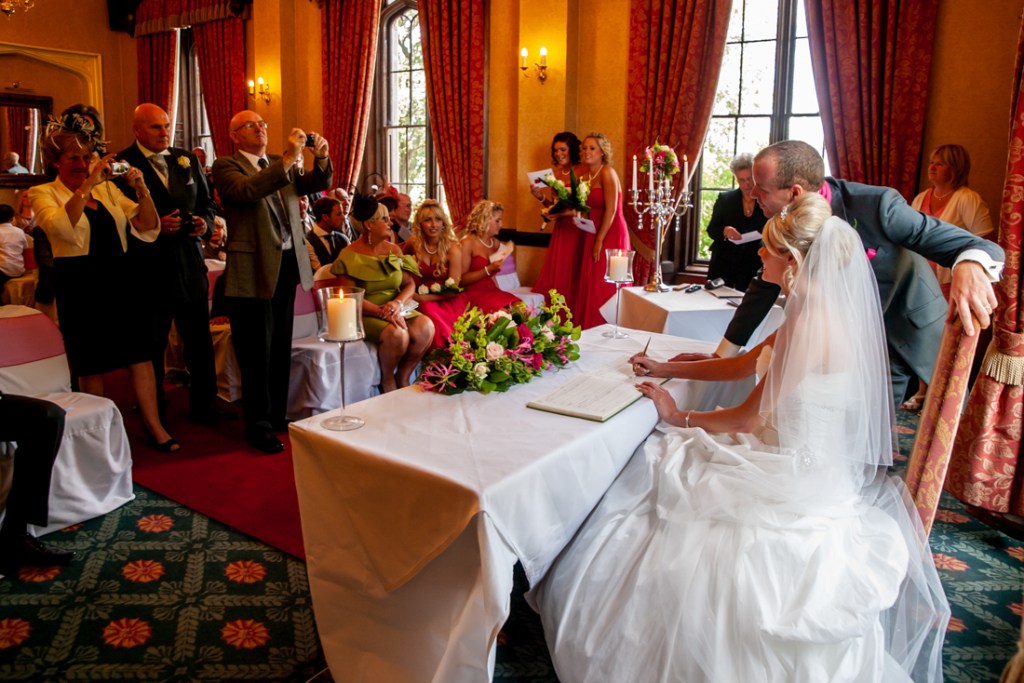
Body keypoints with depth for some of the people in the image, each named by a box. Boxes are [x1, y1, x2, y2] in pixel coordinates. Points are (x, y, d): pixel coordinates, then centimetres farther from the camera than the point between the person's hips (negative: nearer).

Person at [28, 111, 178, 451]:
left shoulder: (108, 188, 9)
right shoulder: (43, 194, -1)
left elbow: (148, 228, 2)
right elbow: (61, 227, -24)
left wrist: (141, 189, -13)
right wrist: (88, 184, -28)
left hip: (122, 278, 3)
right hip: (80, 285, -3)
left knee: (140, 353, 1)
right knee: (91, 364, 6)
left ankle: (154, 426, 9)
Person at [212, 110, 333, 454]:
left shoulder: (281, 165, 16)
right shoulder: (226, 166, -4)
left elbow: (317, 184, 10)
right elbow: (247, 190, -24)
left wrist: (321, 158, -9)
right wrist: (287, 159, -30)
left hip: (288, 264, 6)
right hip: (253, 269, -6)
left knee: (281, 349, 15)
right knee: (257, 353, 2)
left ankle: (278, 415, 28)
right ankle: (259, 426, 14)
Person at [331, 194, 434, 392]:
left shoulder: (394, 249, 10)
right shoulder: (350, 255, -6)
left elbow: (409, 284, 7)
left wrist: (397, 303, -15)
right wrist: (383, 313, -24)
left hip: (398, 310, 5)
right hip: (366, 315, -5)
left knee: (425, 327, -24)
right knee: (397, 333, -34)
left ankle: (403, 377, -3)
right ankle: (387, 381, -6)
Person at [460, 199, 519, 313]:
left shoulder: (496, 243, 13)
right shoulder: (468, 243, -6)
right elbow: (461, 280, -10)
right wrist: (488, 269, -17)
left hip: (492, 291, 6)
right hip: (474, 292, -6)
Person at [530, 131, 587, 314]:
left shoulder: (583, 172, -8)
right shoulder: (554, 173, 10)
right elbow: (553, 206, 13)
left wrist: (562, 212, -21)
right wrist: (541, 197, -4)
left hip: (578, 229, -6)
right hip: (560, 230, 6)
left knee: (573, 276, -1)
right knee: (555, 275, 5)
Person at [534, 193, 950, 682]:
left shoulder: (810, 325, -24)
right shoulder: (815, 311, 6)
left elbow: (750, 417, -19)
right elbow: (743, 363, 16)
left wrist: (679, 417, -4)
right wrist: (666, 368, 16)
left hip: (796, 474, -9)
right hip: (798, 459, 9)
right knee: (651, 467, 7)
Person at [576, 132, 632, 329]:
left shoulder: (607, 173, -11)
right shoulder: (587, 176, 13)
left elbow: (611, 209, -16)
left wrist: (599, 241, -17)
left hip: (611, 234, -8)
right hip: (593, 234, 8)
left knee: (606, 287, -5)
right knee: (590, 285, 8)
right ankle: (591, 330, 16)